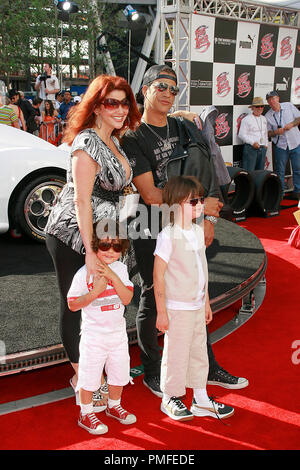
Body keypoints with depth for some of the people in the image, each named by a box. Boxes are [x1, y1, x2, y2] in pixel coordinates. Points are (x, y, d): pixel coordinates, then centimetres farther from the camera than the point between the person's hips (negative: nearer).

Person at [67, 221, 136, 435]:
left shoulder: (120, 268, -1)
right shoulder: (84, 273, -15)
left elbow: (127, 298, -10)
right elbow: (73, 304, -13)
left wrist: (113, 277, -22)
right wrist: (95, 292, -27)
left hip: (118, 332, 5)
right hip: (94, 335, -5)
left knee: (119, 372, 19)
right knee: (90, 376, 6)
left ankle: (114, 406, 42)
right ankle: (86, 414, 27)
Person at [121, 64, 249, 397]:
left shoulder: (186, 127, 9)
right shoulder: (133, 137, -10)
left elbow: (205, 174, 10)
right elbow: (151, 195, -17)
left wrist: (209, 219, -2)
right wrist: (199, 205, -12)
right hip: (152, 235, -5)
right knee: (152, 303, 7)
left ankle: (208, 368, 31)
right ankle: (152, 372, 27)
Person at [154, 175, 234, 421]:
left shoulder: (198, 230, 8)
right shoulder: (168, 236, -16)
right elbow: (158, 275, -15)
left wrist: (206, 302, 17)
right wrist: (161, 312, -14)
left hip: (197, 306, 8)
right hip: (177, 308, -7)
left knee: (199, 352, 16)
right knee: (176, 354, 5)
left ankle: (201, 400, 30)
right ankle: (170, 399, 25)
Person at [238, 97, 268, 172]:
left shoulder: (263, 119, 17)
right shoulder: (247, 119, -5)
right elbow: (241, 134, -9)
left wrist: (266, 144, 17)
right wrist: (253, 142, -17)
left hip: (262, 148, 7)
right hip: (251, 148, -7)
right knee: (249, 171, -10)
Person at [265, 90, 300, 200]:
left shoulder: (289, 106, 2)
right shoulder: (268, 116, 2)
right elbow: (268, 133, 5)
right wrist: (275, 132, -16)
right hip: (280, 146, 0)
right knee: (280, 171, 4)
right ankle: (280, 192, 16)